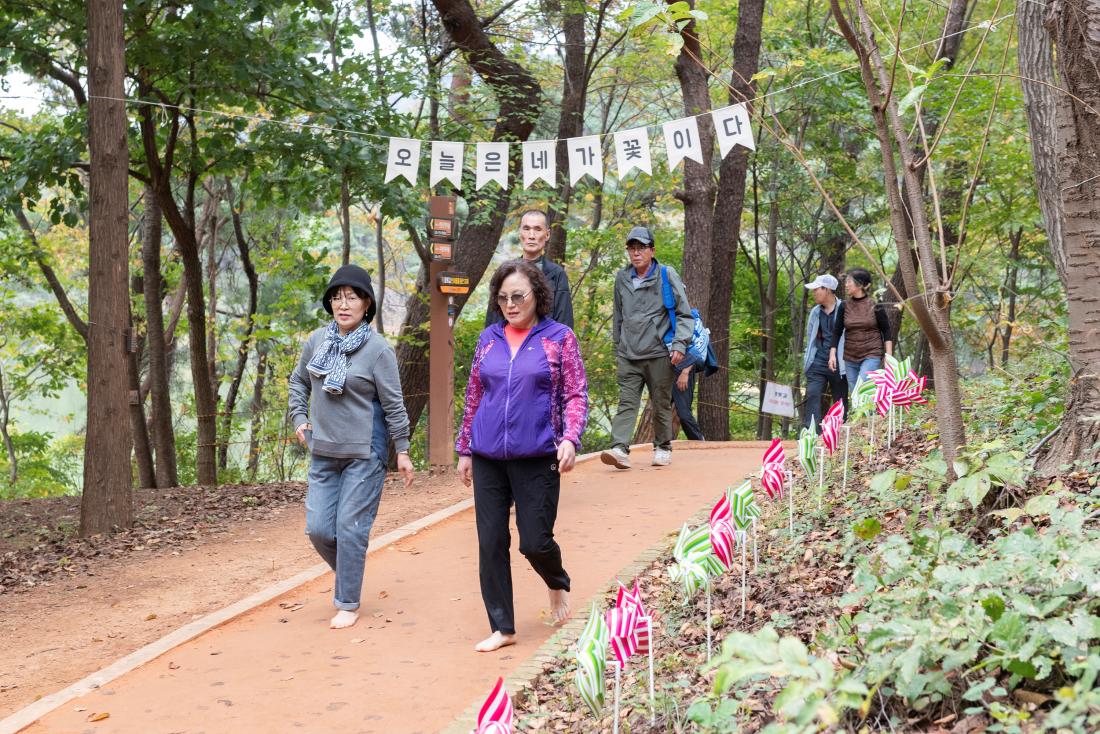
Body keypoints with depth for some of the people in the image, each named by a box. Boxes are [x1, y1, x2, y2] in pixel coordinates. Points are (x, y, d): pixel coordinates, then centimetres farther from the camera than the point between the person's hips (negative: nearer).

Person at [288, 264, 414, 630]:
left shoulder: (378, 349, -11)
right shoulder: (316, 340, 3)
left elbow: (393, 404, -7)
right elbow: (298, 382, 19)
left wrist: (402, 451, -6)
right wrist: (299, 418, 7)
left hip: (365, 452, -5)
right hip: (323, 452, 5)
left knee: (350, 528, -3)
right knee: (318, 529, 4)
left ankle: (348, 603, 12)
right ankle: (347, 572, 32)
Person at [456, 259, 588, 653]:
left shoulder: (560, 338, 0)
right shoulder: (489, 338, 10)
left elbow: (575, 396, -1)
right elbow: (473, 396, 16)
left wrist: (570, 437, -17)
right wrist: (465, 449, 15)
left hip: (537, 458, -3)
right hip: (488, 459, 4)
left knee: (535, 542, -2)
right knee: (491, 543, 2)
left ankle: (558, 584, 32)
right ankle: (502, 628, 14)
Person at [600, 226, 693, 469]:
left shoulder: (666, 275, -3)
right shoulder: (622, 278, 10)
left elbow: (684, 314, -1)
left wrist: (680, 344, -11)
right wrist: (618, 346, 22)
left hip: (659, 354, -3)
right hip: (629, 356, 3)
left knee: (662, 405, 7)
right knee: (627, 403, -8)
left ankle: (663, 448, 21)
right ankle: (620, 449, -17)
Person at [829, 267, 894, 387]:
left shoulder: (875, 306, -5)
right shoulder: (844, 306, 3)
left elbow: (886, 332, 0)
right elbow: (837, 331, 7)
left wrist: (889, 356, -6)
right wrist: (832, 354, -2)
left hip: (872, 356, -4)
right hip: (850, 358, 4)